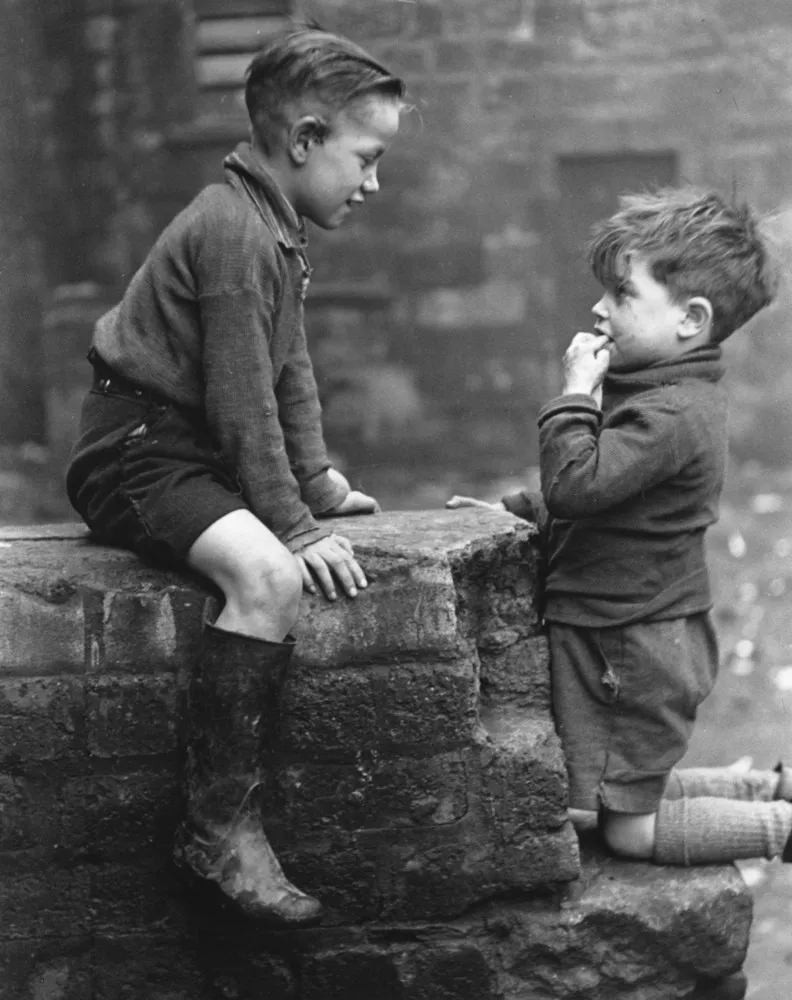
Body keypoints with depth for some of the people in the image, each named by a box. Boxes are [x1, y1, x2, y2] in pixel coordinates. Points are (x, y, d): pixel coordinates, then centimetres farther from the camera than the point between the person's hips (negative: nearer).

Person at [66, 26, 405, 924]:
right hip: (136, 453, -11)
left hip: (196, 454, 11)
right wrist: (294, 527, -21)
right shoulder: (233, 230, -18)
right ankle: (221, 827, -29)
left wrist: (318, 487, 17)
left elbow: (289, 371, 22)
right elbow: (244, 400, -22)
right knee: (268, 573, -32)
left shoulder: (274, 229, 15)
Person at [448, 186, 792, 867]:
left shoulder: (672, 414, -24)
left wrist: (575, 393, -21)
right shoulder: (672, 395, 9)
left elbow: (577, 482, -31)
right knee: (635, 789, 22)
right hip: (640, 637, 10)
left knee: (630, 829, 1)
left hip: (632, 649, -10)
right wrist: (517, 511, 13)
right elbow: (597, 496, 20)